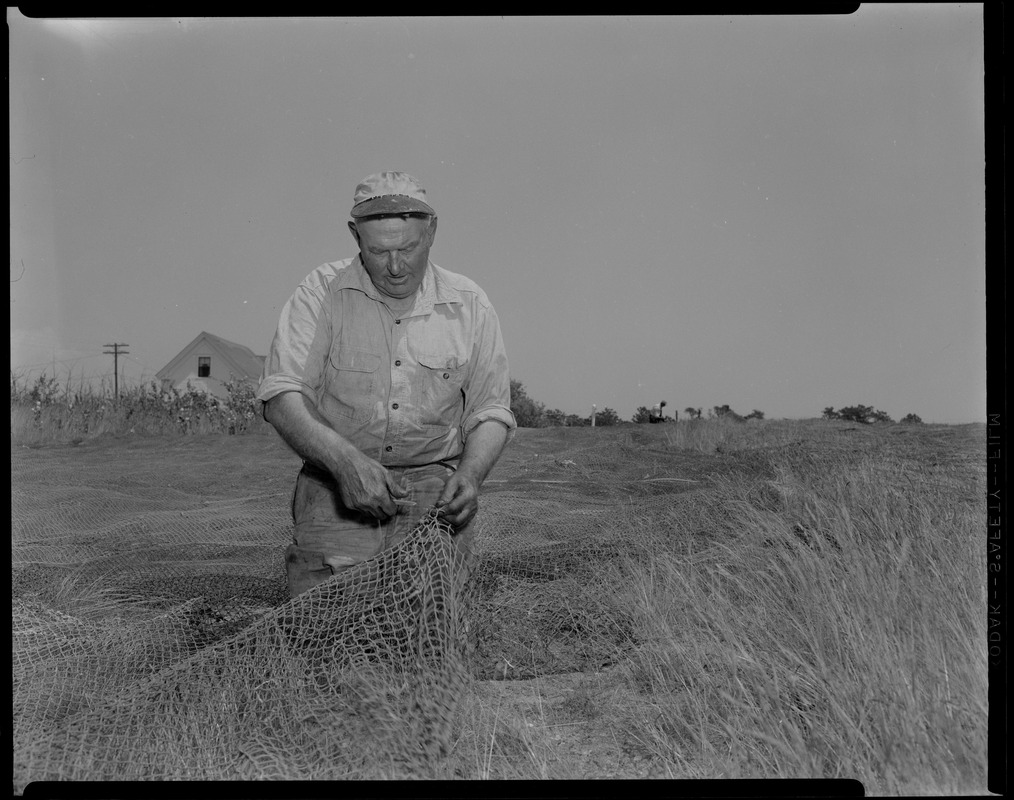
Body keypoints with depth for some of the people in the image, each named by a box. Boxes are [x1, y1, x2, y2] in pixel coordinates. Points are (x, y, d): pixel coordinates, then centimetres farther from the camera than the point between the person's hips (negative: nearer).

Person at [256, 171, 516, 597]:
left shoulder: (468, 305, 5)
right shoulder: (321, 294, -1)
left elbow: (490, 413, 9)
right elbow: (281, 395, -10)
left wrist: (470, 473, -12)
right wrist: (344, 460, -26)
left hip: (435, 497, 1)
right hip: (337, 494, -1)